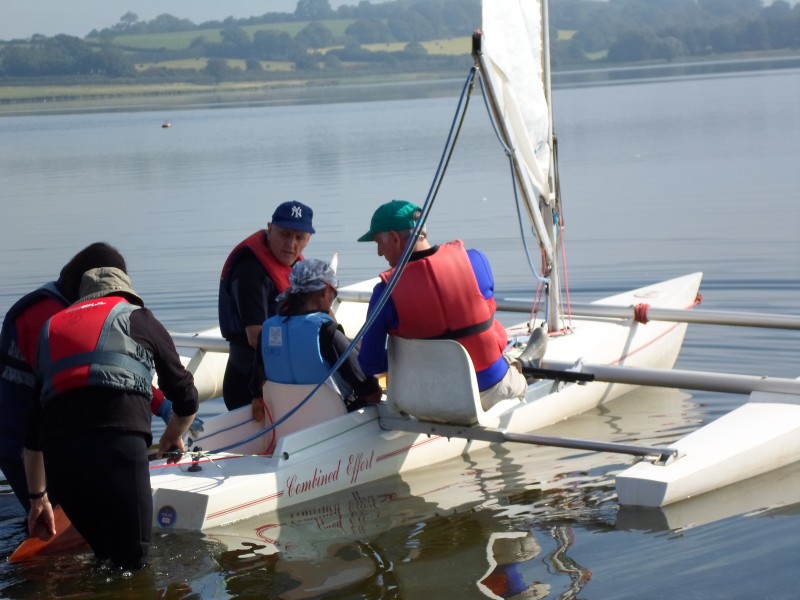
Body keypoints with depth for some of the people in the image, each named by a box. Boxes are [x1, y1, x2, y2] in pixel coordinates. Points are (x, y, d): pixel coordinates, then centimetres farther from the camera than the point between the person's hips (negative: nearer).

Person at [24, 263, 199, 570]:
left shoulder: (52, 327, 31)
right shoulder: (139, 318, 22)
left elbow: (32, 433, 32)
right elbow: (186, 398, 25)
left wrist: (38, 497, 40)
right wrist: (172, 437, 46)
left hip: (58, 452, 4)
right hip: (118, 442, -4)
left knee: (107, 558, 13)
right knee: (132, 562, -2)